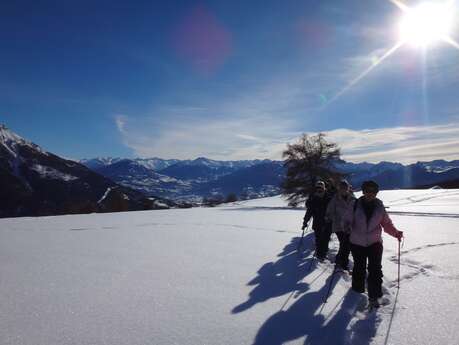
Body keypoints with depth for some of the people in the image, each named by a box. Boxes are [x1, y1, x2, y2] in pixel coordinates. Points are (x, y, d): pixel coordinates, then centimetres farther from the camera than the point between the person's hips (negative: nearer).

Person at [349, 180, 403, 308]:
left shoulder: (379, 206, -1)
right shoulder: (356, 205, -6)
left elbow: (386, 223, 3)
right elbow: (348, 220, -2)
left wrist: (396, 233, -13)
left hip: (375, 243, 0)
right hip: (357, 243, 0)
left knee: (375, 270, -5)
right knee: (359, 268, 13)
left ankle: (374, 296, 4)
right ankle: (357, 289, 35)